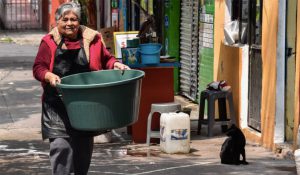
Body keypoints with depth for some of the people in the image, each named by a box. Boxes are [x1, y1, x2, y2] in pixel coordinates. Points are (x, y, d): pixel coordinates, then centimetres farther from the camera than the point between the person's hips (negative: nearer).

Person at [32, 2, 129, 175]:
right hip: (58, 105, -3)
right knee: (61, 145, -14)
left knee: (85, 145, 15)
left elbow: (106, 59, 13)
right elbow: (38, 68, 0)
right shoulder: (49, 42, 0)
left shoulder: (92, 39, 3)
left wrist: (116, 65, -8)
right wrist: (49, 76, -20)